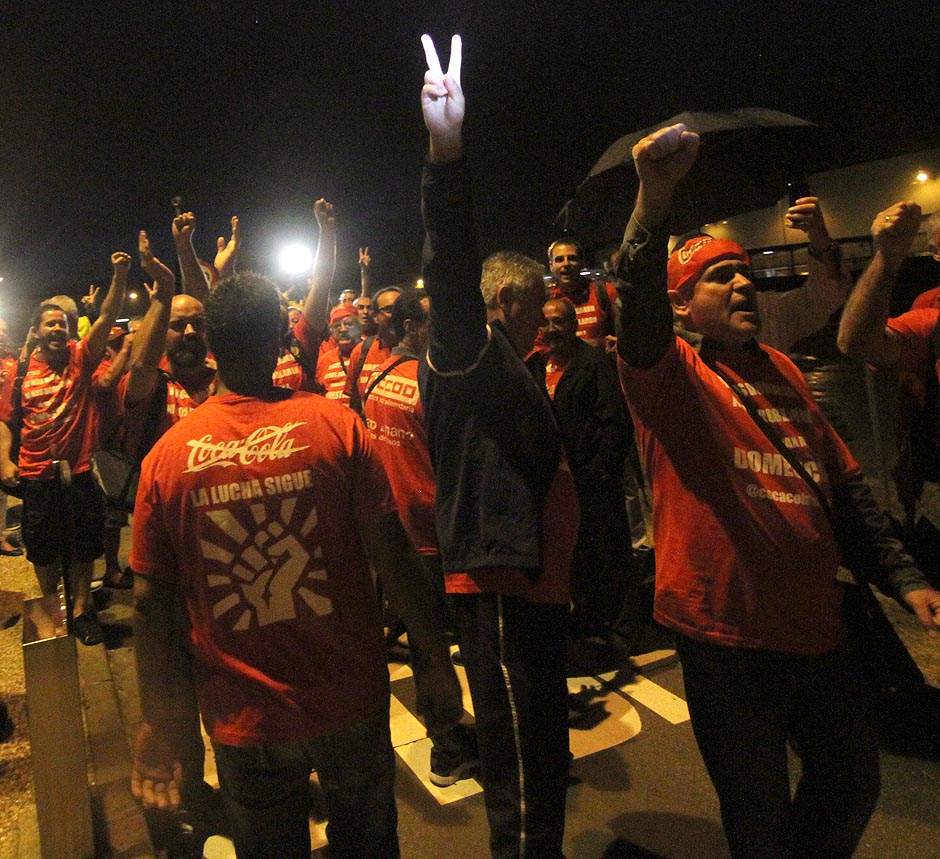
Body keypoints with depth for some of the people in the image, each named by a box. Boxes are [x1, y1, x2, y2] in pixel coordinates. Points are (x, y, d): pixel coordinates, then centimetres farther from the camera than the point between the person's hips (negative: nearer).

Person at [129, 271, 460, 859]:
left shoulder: (166, 455, -8)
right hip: (351, 699, -1)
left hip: (243, 718, 2)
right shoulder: (336, 424, -13)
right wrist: (438, 664, -3)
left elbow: (150, 601, -4)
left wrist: (158, 721, 8)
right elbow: (392, 555, -14)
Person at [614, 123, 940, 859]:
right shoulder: (669, 371, -8)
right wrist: (655, 202, -44)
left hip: (820, 627, 6)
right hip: (729, 635, -6)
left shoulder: (782, 371, 10)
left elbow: (846, 483, 13)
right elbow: (638, 311, -31)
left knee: (851, 791, 24)